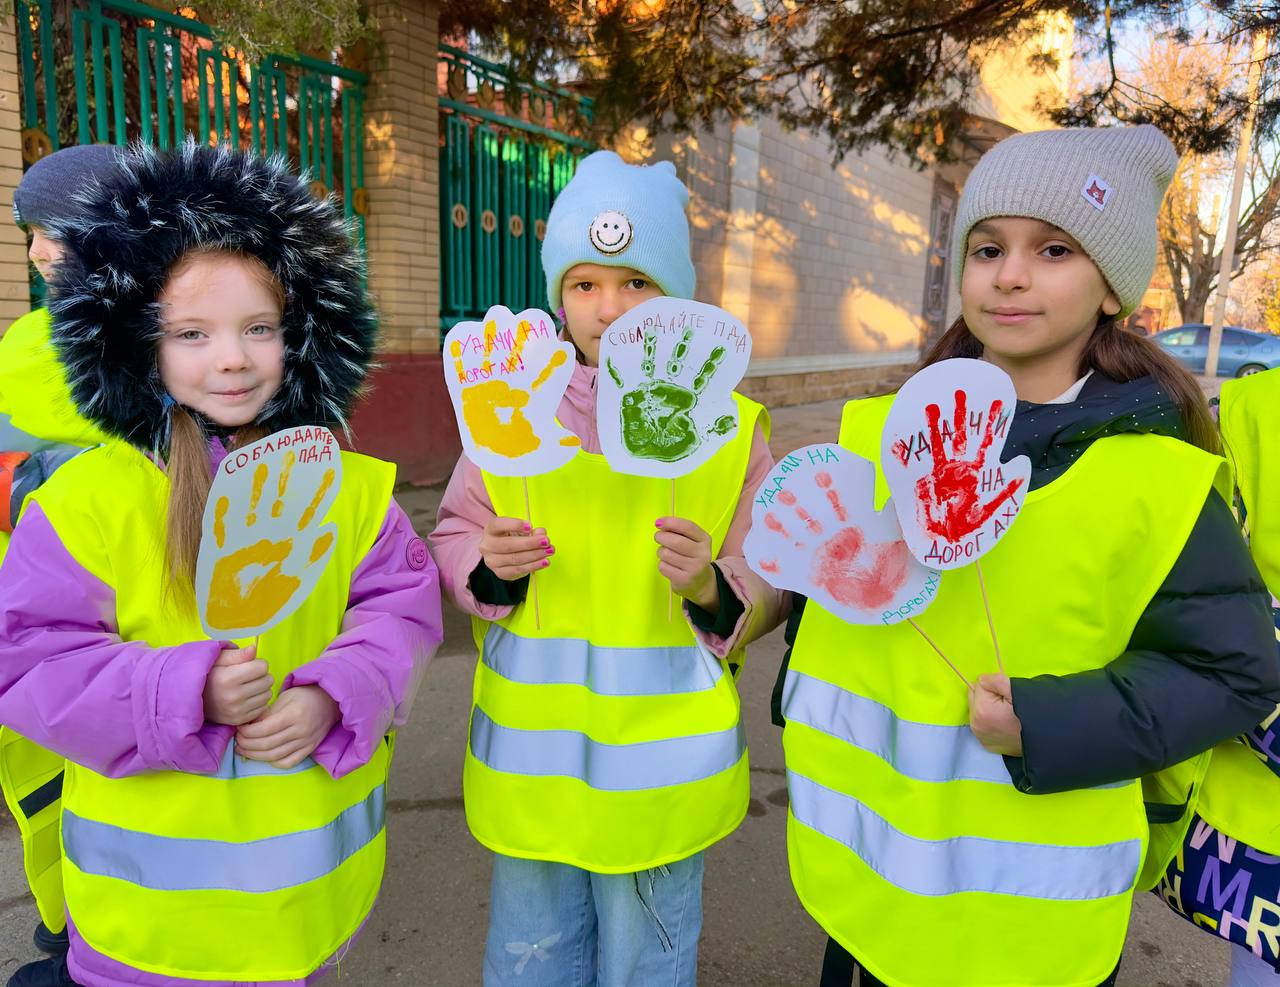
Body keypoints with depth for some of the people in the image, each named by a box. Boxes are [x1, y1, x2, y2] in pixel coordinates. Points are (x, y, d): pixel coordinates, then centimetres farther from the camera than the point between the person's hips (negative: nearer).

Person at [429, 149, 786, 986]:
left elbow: (769, 585, -2)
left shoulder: (730, 425, -5)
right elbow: (454, 535, 5)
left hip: (660, 767, -1)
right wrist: (490, 565, -16)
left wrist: (711, 589, -23)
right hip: (528, 758, 2)